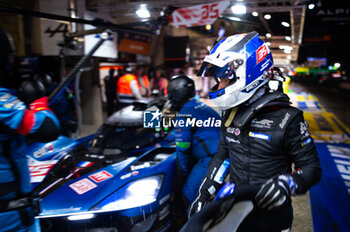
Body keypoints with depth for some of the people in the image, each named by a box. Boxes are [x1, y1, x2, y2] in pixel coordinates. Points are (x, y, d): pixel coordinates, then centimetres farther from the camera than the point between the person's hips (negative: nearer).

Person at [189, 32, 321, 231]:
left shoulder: (287, 118, -18)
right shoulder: (231, 114, 1)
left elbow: (312, 168, -13)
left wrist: (286, 184, -33)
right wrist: (205, 193, 7)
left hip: (270, 213, -5)